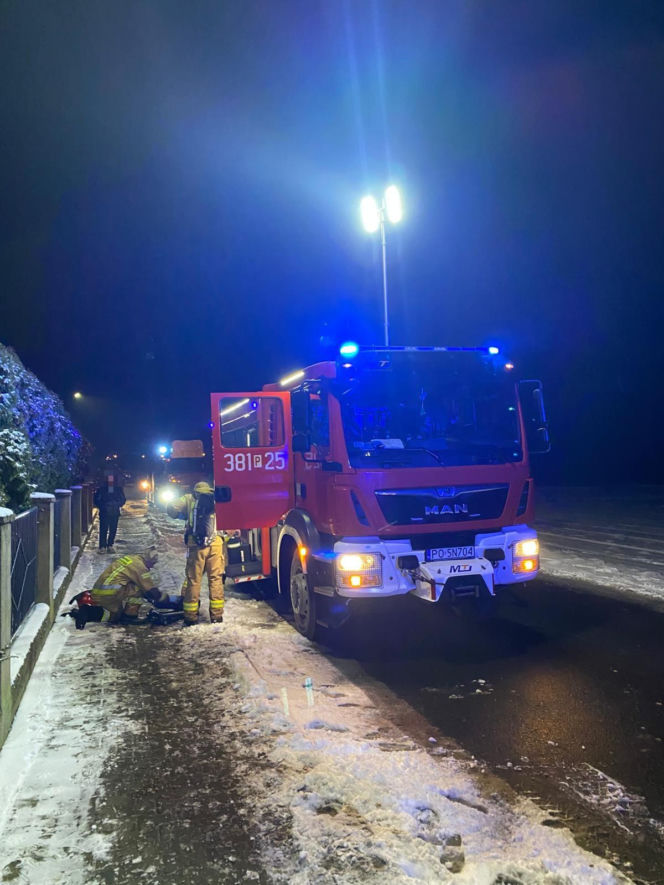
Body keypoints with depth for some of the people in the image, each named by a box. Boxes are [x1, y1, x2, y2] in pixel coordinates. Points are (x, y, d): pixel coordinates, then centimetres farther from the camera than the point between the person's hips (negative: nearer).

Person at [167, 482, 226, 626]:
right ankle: (216, 616, 11)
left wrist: (184, 516, 18)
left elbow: (172, 510, 1)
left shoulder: (189, 499, 11)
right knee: (216, 579, 9)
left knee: (193, 580, 7)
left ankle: (190, 617, 10)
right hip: (216, 544, 1)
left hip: (196, 545, -1)